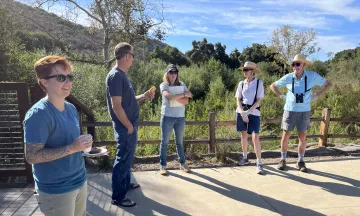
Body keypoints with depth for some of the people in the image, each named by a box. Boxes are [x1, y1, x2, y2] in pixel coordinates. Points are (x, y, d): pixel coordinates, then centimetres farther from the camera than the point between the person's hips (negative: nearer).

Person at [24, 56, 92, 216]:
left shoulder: (71, 108, 4)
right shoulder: (38, 114, -20)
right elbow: (32, 156, -23)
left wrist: (83, 144, 0)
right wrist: (71, 148, -28)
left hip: (80, 181, 8)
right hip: (56, 190, -7)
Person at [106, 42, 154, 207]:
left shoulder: (122, 75, 11)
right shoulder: (115, 76, -20)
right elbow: (116, 106, -23)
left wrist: (143, 97, 11)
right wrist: (129, 126, -17)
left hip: (129, 125, 10)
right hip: (125, 127, -10)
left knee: (127, 157, 21)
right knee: (123, 159, 1)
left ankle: (126, 184, 39)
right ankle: (118, 197, 14)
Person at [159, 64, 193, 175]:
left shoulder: (182, 85, 7)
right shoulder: (163, 85, -2)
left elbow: (186, 101, -5)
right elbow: (168, 96, -23)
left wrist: (174, 97, -17)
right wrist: (183, 94, -17)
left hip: (180, 117, 3)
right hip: (167, 117, -3)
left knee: (179, 142, 13)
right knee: (164, 142, 4)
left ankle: (182, 164, 23)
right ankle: (162, 165, 13)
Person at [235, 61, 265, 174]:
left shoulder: (259, 83, -4)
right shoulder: (241, 83, 5)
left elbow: (258, 101, -8)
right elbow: (238, 100, 3)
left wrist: (248, 112, -17)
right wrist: (242, 113, -10)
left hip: (254, 112, -4)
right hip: (241, 112, 4)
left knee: (255, 137, -11)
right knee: (244, 135, 12)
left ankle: (259, 163, -3)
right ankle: (245, 158, 27)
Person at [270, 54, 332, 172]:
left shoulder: (312, 76, -7)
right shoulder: (288, 77, -7)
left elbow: (328, 84, 6)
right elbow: (272, 86, 7)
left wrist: (316, 96, -2)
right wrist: (281, 96, -2)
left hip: (304, 111, 0)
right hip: (290, 110, 0)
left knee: (302, 137, 5)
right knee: (286, 136, 4)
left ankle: (300, 162, 20)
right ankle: (283, 160, 18)